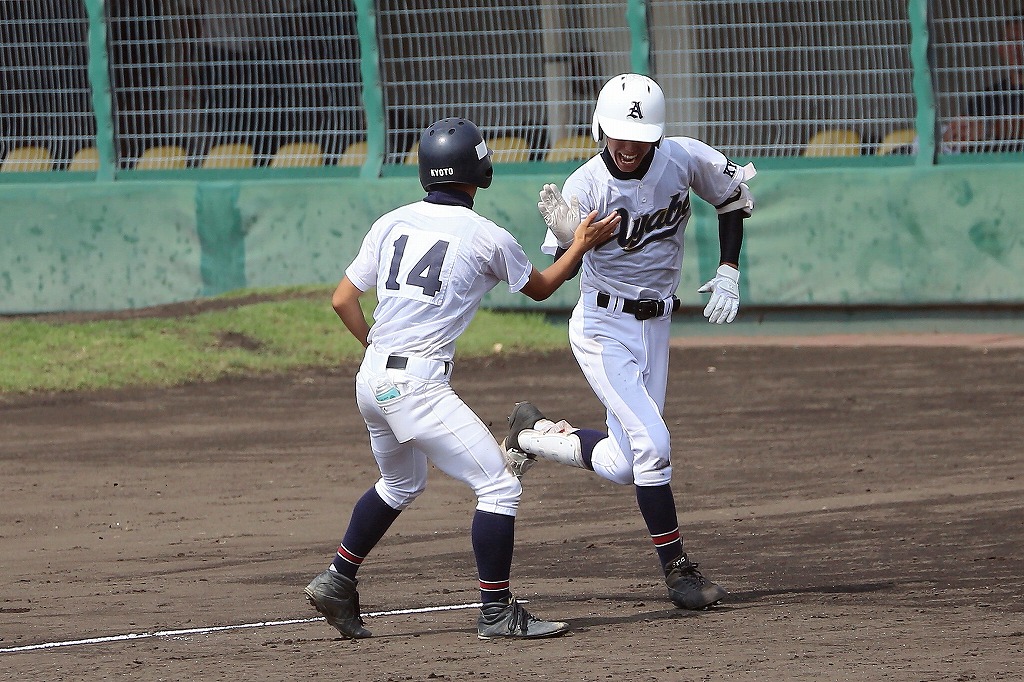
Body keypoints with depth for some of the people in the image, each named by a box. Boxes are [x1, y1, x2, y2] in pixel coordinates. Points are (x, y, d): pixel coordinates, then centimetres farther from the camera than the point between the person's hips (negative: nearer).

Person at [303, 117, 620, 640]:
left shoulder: (392, 223, 8)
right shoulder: (488, 238, -5)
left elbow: (343, 299, 11)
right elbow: (540, 288, 13)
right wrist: (581, 246, 25)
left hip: (372, 380, 7)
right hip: (418, 387, -7)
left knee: (400, 485, 29)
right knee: (498, 487, -2)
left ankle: (337, 583, 32)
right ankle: (496, 612, -3)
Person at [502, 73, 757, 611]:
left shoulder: (684, 159, -11)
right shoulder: (586, 187, -20)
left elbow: (733, 198, 8)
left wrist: (728, 273, 0)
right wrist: (565, 239, -41)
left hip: (655, 325, 5)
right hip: (603, 328, -5)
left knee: (624, 465, 6)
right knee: (652, 442, -18)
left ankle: (533, 435, 30)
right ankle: (677, 569, -7)